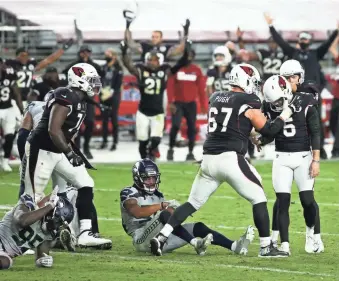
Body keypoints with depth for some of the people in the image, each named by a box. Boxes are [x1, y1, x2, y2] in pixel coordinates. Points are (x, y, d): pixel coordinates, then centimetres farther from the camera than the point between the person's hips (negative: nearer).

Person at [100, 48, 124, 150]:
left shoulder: (118, 68, -5)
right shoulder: (104, 68, 10)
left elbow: (118, 83, -10)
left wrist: (111, 92, -18)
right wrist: (102, 90, -8)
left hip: (114, 96, -5)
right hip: (104, 96, 5)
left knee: (114, 119, -3)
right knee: (104, 119, 8)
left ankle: (115, 142, 2)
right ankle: (104, 141, 16)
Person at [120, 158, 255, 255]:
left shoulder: (156, 195, 20)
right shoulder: (129, 193, -1)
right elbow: (137, 212, -22)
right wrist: (162, 205, -22)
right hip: (143, 240, -7)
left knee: (198, 227, -9)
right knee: (164, 215, -33)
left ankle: (234, 246, -25)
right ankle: (195, 243, -45)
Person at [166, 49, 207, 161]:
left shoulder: (197, 70, 3)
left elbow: (201, 89, 5)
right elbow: (170, 86, -4)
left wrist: (203, 105, 2)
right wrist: (170, 103, -12)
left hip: (191, 104, 2)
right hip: (178, 103, -2)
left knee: (192, 128, 2)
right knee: (175, 125, -15)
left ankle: (190, 153, 12)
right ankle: (171, 149, 2)